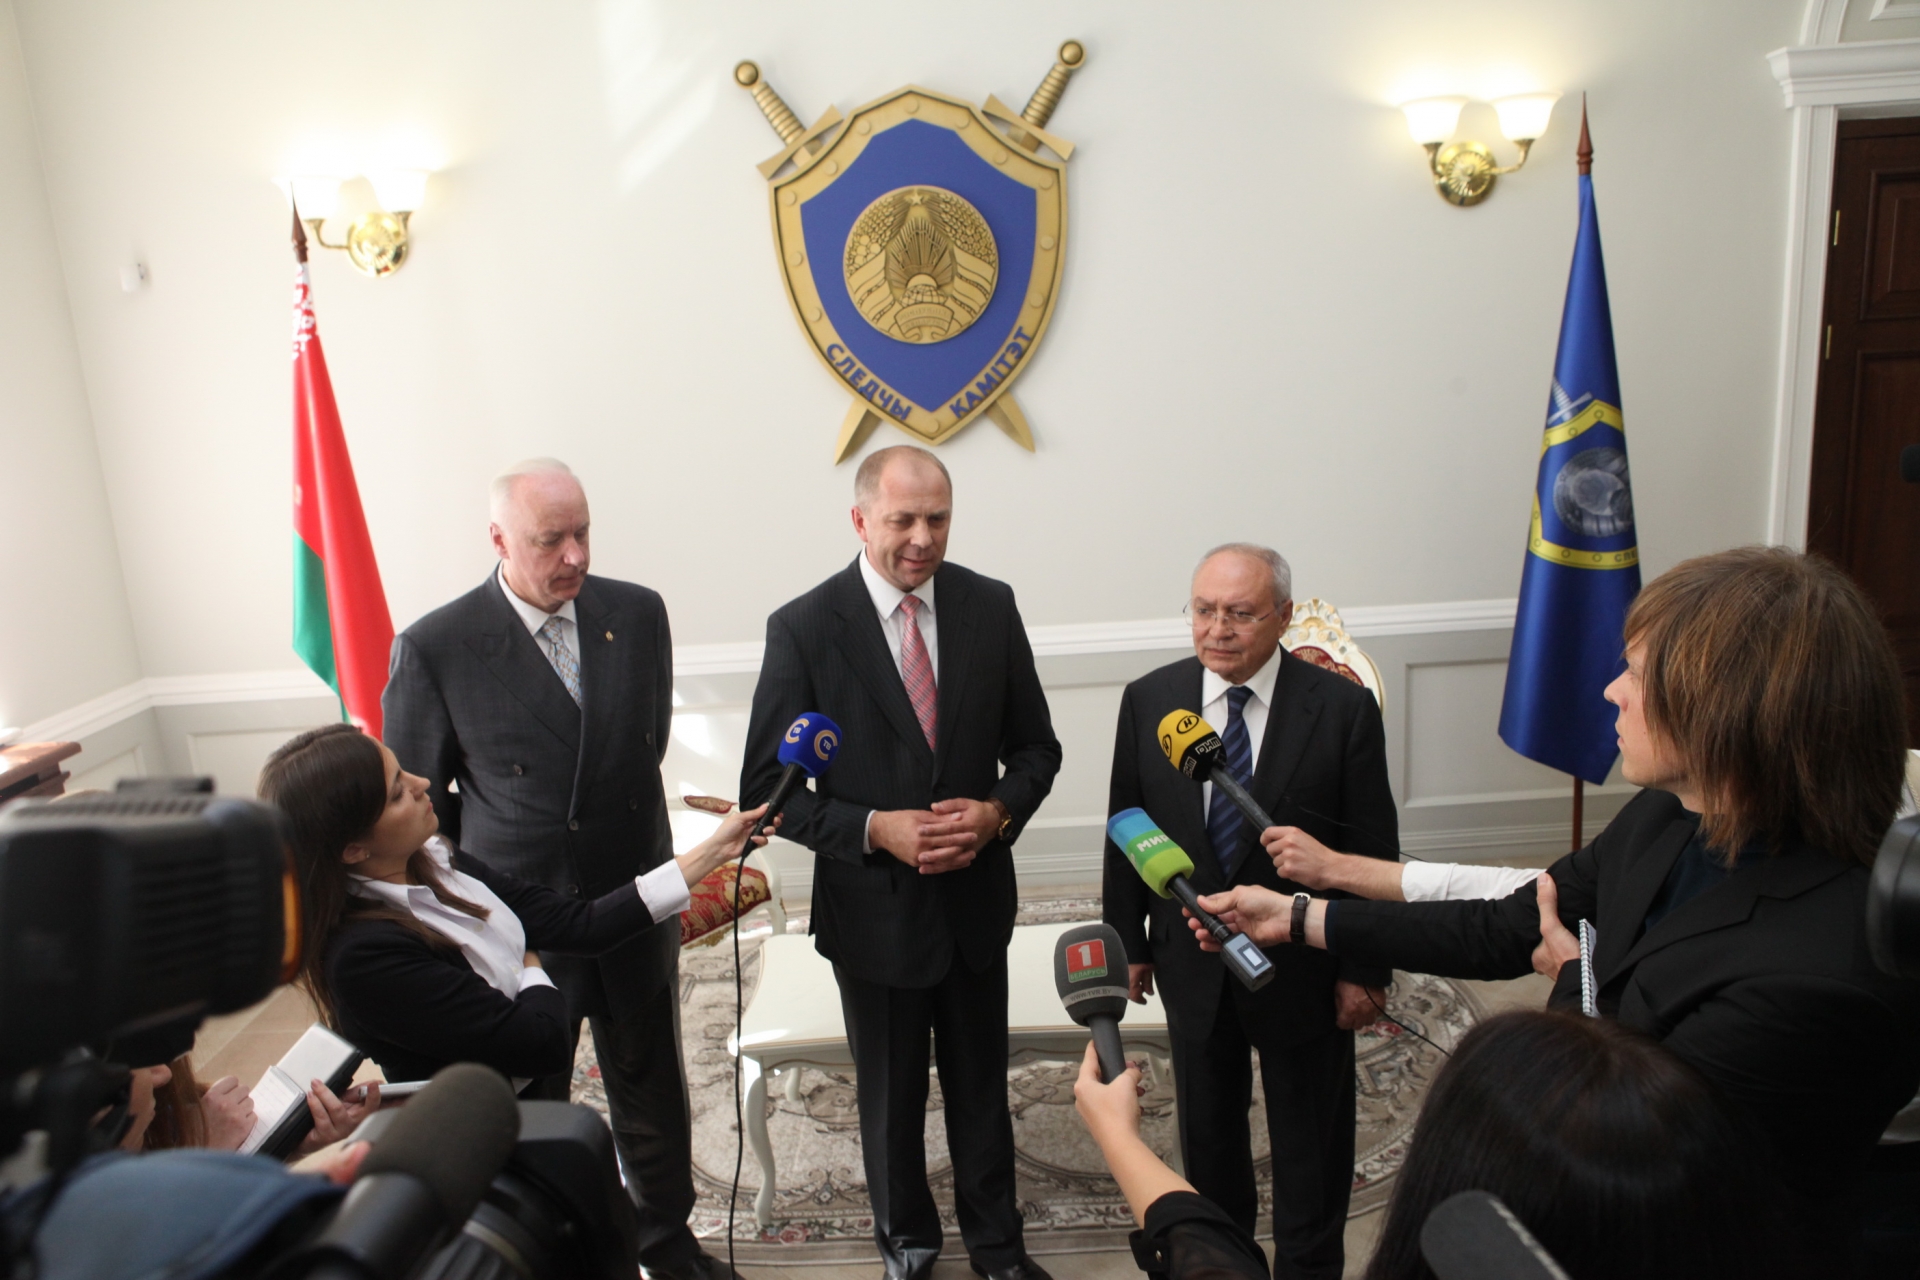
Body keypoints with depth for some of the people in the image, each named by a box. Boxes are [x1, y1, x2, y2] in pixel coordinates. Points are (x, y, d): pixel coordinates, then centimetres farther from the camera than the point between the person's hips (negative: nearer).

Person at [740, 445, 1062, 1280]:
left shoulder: (990, 606, -6)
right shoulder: (804, 629, -15)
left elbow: (1036, 747, 2)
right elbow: (767, 789, -11)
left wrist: (997, 812, -18)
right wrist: (876, 829, -23)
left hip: (976, 897, 3)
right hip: (874, 908, -2)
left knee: (982, 1086, 21)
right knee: (891, 1098, 19)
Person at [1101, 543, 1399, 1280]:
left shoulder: (1343, 708, -17)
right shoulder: (1148, 700, -9)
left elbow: (1373, 851, -10)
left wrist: (1365, 970, -8)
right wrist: (1128, 941, 3)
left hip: (1303, 968, -2)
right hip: (1193, 965, 3)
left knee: (1309, 1149, 18)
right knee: (1206, 1132, 24)